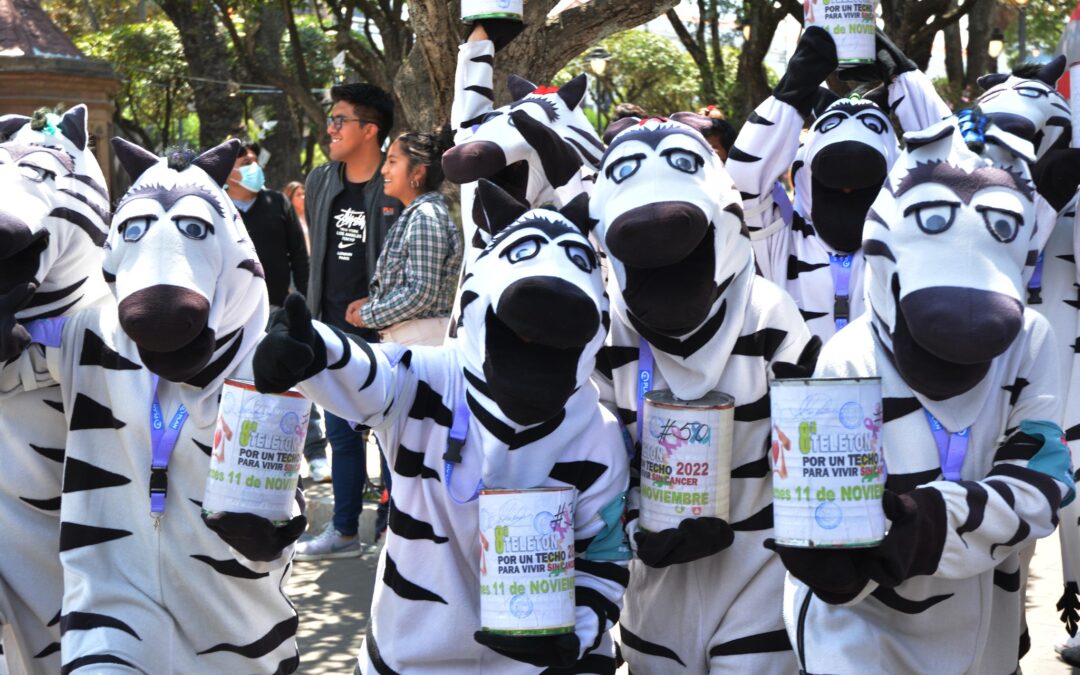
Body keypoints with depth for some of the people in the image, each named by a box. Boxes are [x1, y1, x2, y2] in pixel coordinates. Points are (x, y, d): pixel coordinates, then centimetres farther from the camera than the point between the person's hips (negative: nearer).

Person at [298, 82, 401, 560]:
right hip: (333, 329, 7)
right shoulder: (320, 182, 10)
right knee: (342, 434, 13)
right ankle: (344, 531, 22)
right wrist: (314, 314, 18)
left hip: (383, 331, -7)